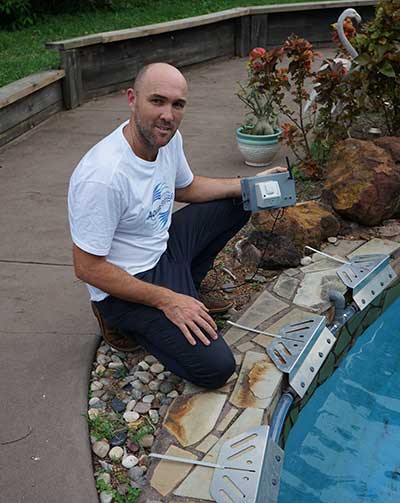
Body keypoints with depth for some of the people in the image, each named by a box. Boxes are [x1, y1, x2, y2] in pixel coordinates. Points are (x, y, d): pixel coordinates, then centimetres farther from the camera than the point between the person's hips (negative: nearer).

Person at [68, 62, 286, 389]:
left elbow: (185, 188, 15)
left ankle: (182, 287, 11)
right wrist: (166, 301, -23)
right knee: (216, 367, -17)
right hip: (125, 285, -8)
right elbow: (88, 268, -25)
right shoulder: (102, 177, -32)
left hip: (164, 246, 9)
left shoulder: (168, 138, -6)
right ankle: (130, 323, 4)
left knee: (237, 203, 11)